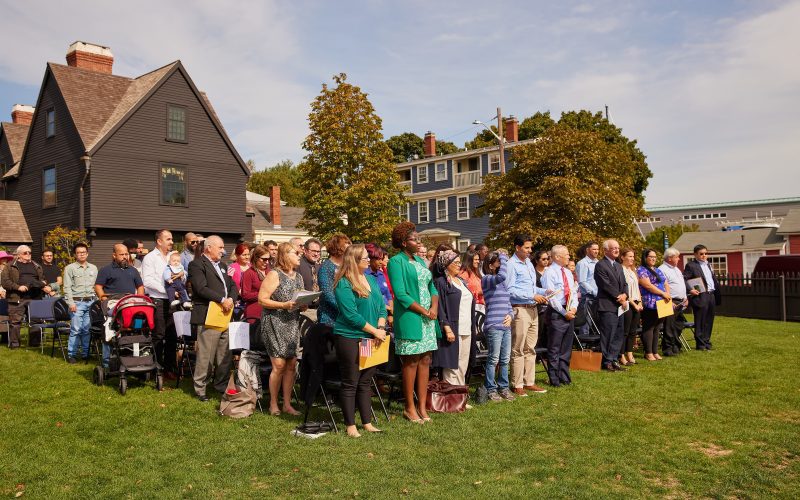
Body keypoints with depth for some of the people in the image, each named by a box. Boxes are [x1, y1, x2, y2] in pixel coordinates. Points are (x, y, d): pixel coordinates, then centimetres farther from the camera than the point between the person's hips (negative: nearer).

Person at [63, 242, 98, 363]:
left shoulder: (93, 268, 16)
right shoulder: (70, 268, 4)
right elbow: (67, 287, -1)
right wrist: (71, 302, -10)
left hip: (91, 302, 3)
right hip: (77, 302, -3)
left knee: (88, 329, 4)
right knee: (75, 329, -6)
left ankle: (86, 353, 12)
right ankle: (72, 354, 2)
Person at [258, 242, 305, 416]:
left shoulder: (298, 277, 14)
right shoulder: (274, 274, -7)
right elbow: (262, 299, -12)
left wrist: (303, 305, 0)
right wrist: (284, 305, -20)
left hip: (293, 324, 6)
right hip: (275, 324, -6)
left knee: (291, 364, 5)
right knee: (279, 364, -7)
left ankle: (287, 404, 15)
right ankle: (273, 404, 9)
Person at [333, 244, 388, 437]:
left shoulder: (370, 279, 11)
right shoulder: (343, 284, -13)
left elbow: (381, 305, 11)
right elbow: (351, 315, -18)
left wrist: (381, 327, -6)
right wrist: (374, 331, -14)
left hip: (370, 339, 7)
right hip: (350, 338, -7)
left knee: (366, 382, 13)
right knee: (350, 383, 2)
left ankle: (367, 423, 22)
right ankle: (350, 426, 12)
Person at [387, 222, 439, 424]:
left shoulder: (420, 261, 16)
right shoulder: (396, 261, -7)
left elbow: (431, 287, 15)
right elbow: (400, 294, -14)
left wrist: (434, 307, -4)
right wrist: (424, 311, -13)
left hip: (427, 319, 7)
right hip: (409, 319, -7)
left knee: (425, 361, 7)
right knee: (411, 362, -2)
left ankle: (422, 407, 15)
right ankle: (409, 407, 10)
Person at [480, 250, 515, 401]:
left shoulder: (502, 283, 18)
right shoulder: (486, 279, -6)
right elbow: (502, 275, -26)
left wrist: (510, 315, 2)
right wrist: (503, 256, -13)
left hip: (506, 325, 7)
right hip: (493, 326, -7)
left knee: (505, 359, 12)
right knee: (493, 359, -1)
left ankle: (503, 387, 23)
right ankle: (491, 389, 9)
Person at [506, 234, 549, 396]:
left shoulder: (529, 263, 17)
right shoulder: (511, 265, -11)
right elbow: (510, 290, -18)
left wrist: (544, 292, 5)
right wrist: (532, 296, -17)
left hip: (533, 310, 9)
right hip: (520, 310, -9)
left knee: (530, 349, 13)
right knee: (518, 350, -2)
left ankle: (529, 382, 21)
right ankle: (517, 385, 5)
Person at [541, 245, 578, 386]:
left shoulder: (568, 272, 16)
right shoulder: (549, 272, -8)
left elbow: (574, 291, 16)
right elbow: (551, 296, -14)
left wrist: (574, 307, -1)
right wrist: (564, 312, -14)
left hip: (570, 313, 8)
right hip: (556, 313, -8)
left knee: (567, 348, 12)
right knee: (554, 348, -2)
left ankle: (565, 377, 21)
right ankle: (554, 379, 5)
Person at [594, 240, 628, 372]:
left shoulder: (618, 266, 19)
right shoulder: (600, 265, -9)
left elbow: (624, 284, 16)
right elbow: (607, 285, -14)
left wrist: (624, 295, -4)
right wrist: (619, 298, -11)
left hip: (619, 306, 9)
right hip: (607, 306, -9)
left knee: (619, 335, 10)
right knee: (608, 335, -5)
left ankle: (614, 359, 19)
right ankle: (607, 362, 3)